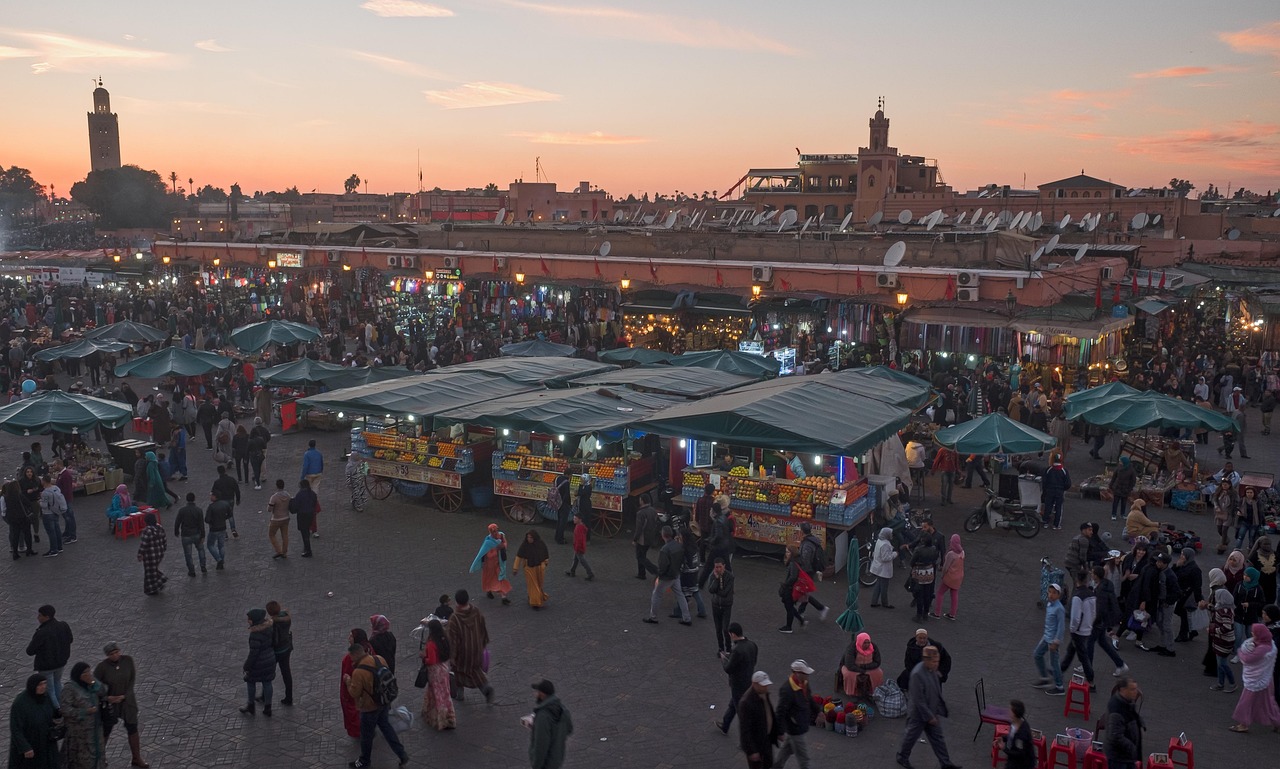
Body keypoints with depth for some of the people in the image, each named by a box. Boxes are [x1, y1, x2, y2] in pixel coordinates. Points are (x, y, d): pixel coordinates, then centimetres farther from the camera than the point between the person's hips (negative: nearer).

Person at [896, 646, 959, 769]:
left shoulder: (932, 669, -7)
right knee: (911, 736, 14)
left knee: (937, 737, 16)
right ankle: (902, 758, 36)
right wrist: (929, 717, -20)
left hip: (932, 711, 7)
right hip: (919, 713, -7)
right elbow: (919, 700, -27)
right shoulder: (917, 674, -33)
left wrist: (934, 713, 14)